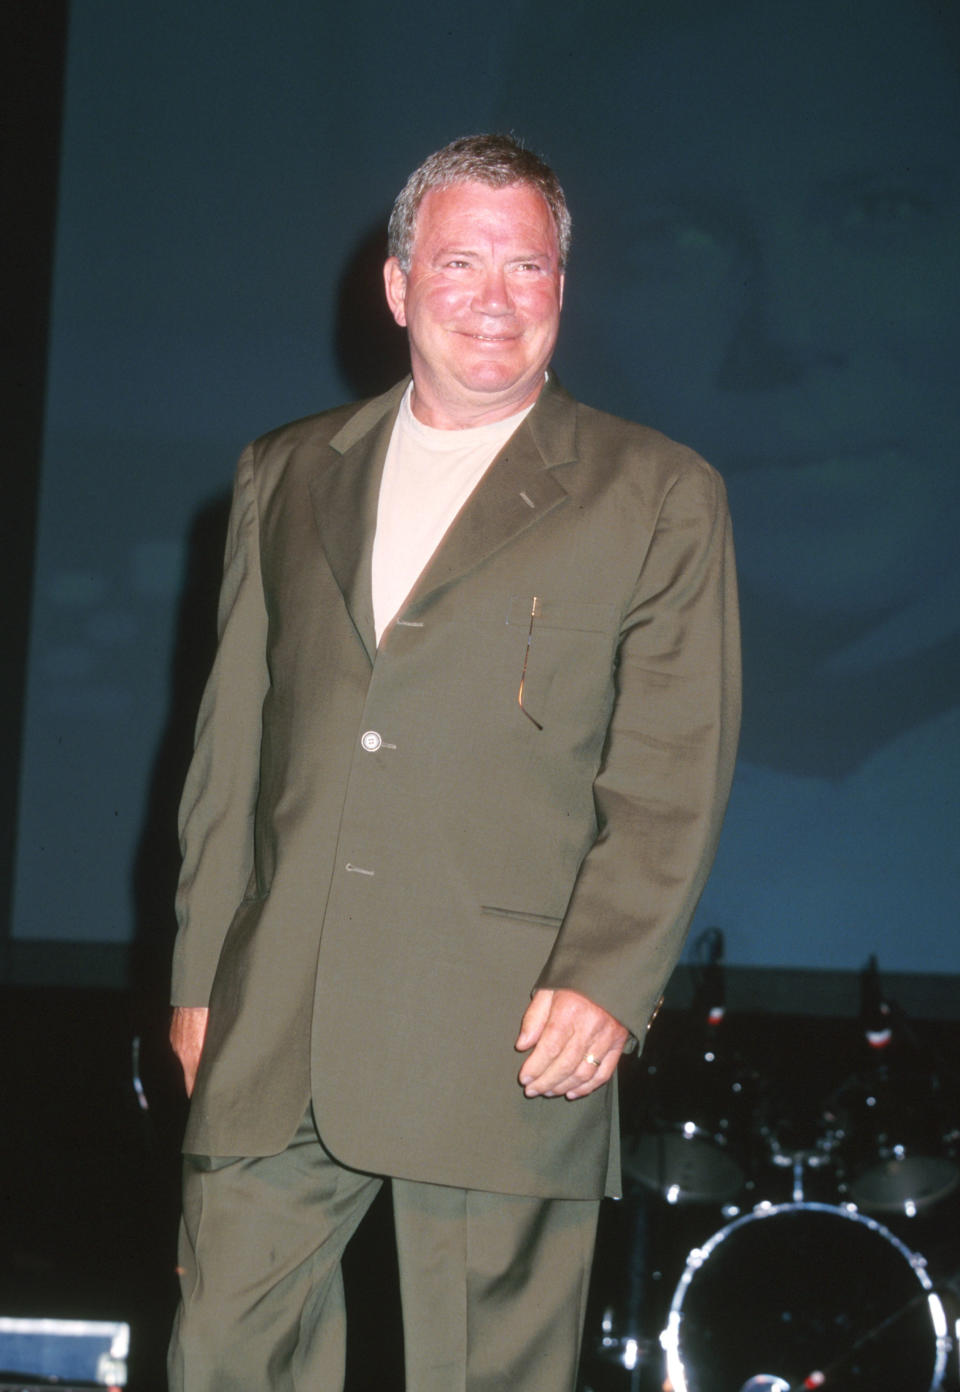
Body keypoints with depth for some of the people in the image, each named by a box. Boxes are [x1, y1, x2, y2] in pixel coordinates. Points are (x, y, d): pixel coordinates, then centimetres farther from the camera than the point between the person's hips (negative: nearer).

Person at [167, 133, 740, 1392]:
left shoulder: (657, 496, 6)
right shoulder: (286, 476, 17)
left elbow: (674, 773, 0)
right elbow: (232, 746, 17)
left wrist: (606, 982, -12)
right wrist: (201, 977, 11)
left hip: (509, 1038, -3)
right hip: (273, 1038, 3)